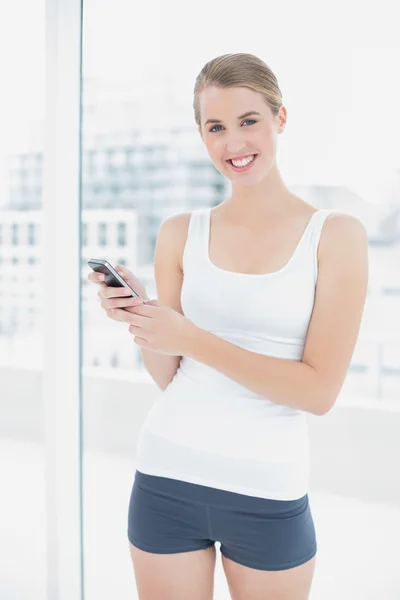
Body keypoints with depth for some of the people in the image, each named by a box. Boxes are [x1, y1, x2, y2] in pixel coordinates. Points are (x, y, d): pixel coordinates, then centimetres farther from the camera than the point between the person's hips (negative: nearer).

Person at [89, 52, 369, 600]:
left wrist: (192, 339, -18)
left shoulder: (336, 235, -5)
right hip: (167, 478, 2)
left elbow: (320, 390, -11)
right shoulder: (180, 234, 2)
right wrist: (137, 318, -14)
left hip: (268, 493, -2)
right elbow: (168, 377, 6)